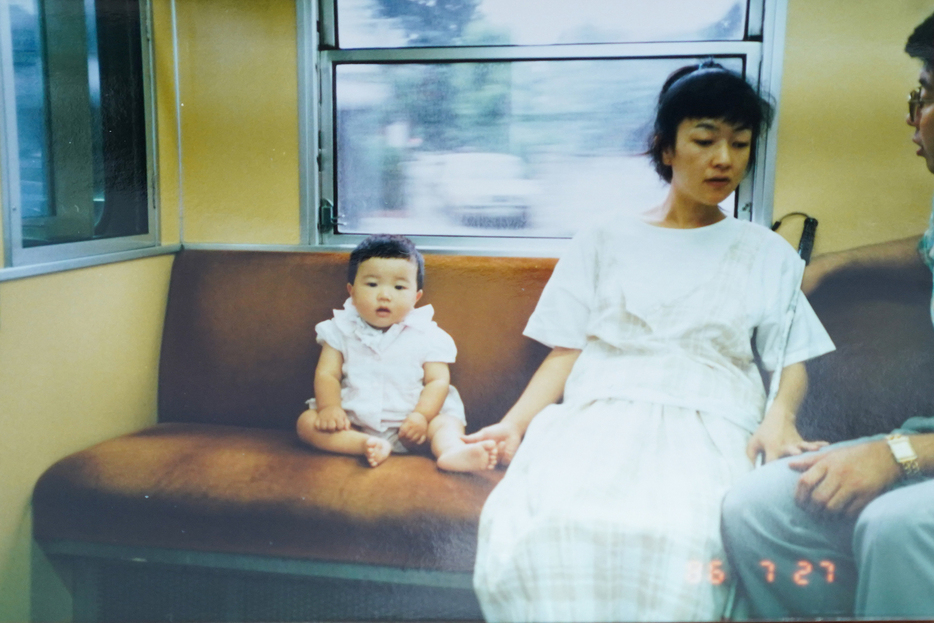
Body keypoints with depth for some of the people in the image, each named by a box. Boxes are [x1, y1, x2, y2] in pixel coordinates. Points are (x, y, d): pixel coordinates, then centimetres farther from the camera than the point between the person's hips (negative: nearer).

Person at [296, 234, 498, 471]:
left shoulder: (427, 336, 1)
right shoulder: (341, 330, 5)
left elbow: (437, 381, -4)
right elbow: (327, 374, 1)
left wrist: (422, 415, -21)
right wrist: (329, 407, -19)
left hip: (406, 425, -1)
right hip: (353, 423, 1)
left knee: (447, 420, -23)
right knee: (306, 422, -19)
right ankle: (368, 445, -38)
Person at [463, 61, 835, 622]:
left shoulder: (768, 254, 20)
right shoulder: (602, 243, 18)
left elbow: (792, 363, 15)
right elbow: (566, 352, 11)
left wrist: (780, 416, -8)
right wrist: (515, 421, -6)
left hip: (709, 425, 0)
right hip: (598, 415, 0)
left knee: (683, 539, -36)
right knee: (529, 525, -33)